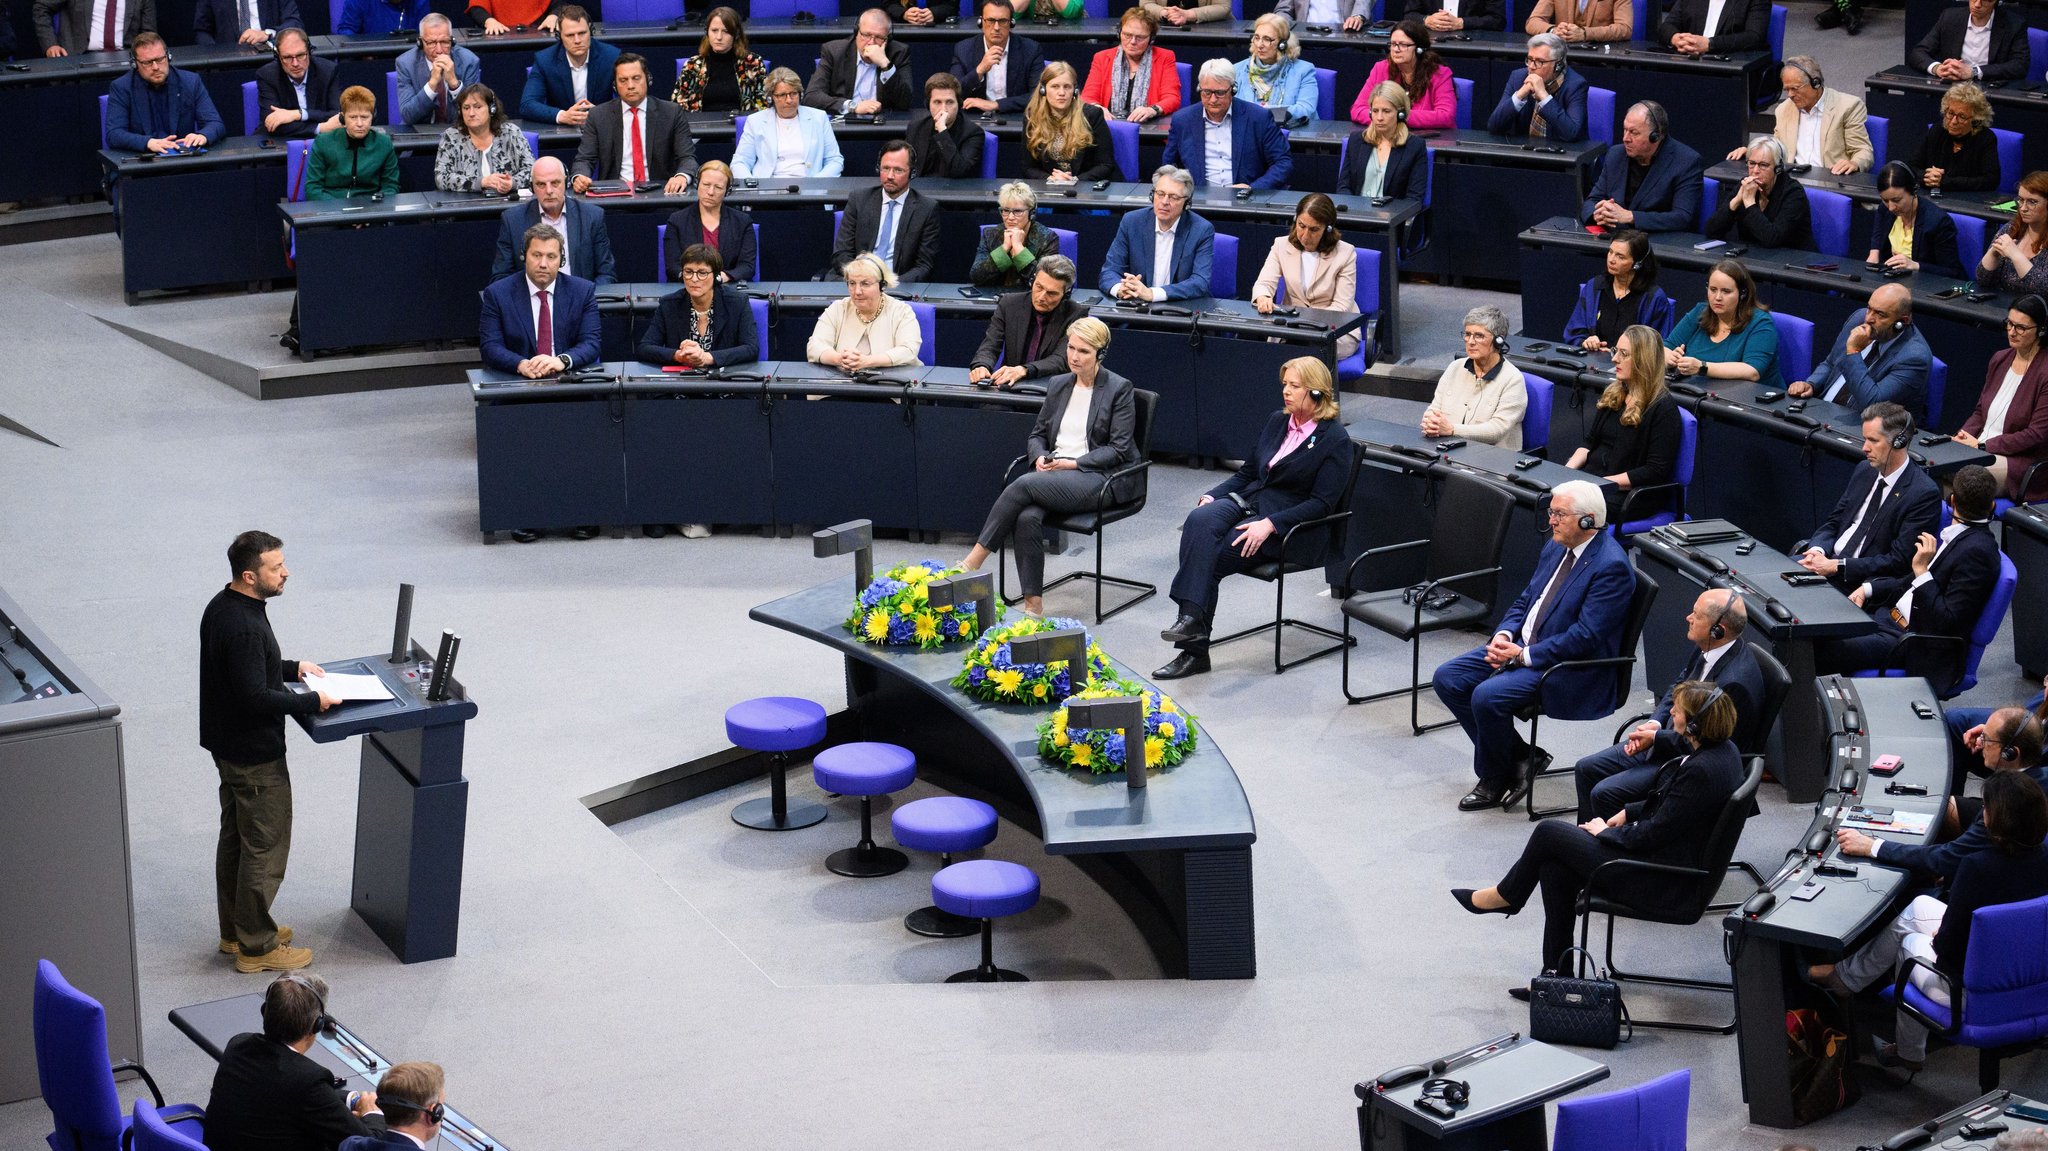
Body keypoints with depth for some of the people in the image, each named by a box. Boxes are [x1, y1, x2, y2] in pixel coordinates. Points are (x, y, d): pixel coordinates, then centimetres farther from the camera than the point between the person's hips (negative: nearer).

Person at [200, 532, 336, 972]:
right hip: (255, 754, -10)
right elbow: (256, 698, -29)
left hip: (227, 745, 10)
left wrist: (293, 668, 11)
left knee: (235, 837, 21)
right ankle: (256, 946, 11)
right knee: (265, 848, 2)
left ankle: (235, 930, 34)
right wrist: (312, 700, -19)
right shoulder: (244, 627, -29)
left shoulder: (222, 606, 3)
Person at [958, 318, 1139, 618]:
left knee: (1024, 485, -30)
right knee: (1027, 517, -30)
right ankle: (1033, 604, -29)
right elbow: (1038, 434, 21)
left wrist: (1074, 463, -14)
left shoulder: (1119, 389, -1)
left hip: (1100, 477, -5)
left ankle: (973, 562, -24)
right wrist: (1040, 457, -3)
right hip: (1054, 473, 5)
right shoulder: (1058, 385, 17)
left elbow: (1118, 449, -6)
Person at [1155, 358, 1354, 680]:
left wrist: (1269, 525, -23)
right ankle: (1191, 619, -37)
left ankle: (1194, 650, -26)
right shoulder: (1277, 422, 16)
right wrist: (1211, 496, 2)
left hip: (1292, 529, -6)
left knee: (1211, 558, -28)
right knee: (1199, 519, -29)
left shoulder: (1335, 440, -5)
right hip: (1247, 502, 6)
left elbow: (1322, 503, -12)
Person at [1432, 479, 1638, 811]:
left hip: (1569, 668, -9)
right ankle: (1518, 755, 5)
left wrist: (1524, 656, -20)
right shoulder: (1557, 546, 10)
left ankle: (1493, 781, -3)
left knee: (1487, 696, -28)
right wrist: (1504, 635, -3)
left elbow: (1584, 637, -22)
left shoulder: (1611, 566, -18)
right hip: (1521, 645, 10)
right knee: (1447, 678, -2)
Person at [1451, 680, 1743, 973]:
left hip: (1663, 883, -10)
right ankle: (1556, 973, 8)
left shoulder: (1701, 770, -29)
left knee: (1548, 832, -3)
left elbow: (1653, 834, -22)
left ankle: (1505, 897, 24)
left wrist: (1606, 832, -6)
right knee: (1554, 864, 4)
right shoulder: (1721, 749, 1)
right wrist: (1629, 812, 9)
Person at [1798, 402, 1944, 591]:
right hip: (1828, 559, 7)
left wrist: (1837, 566, -20)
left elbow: (1899, 561, -16)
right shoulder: (1864, 471, 11)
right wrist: (1817, 550, -8)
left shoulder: (1924, 493, -12)